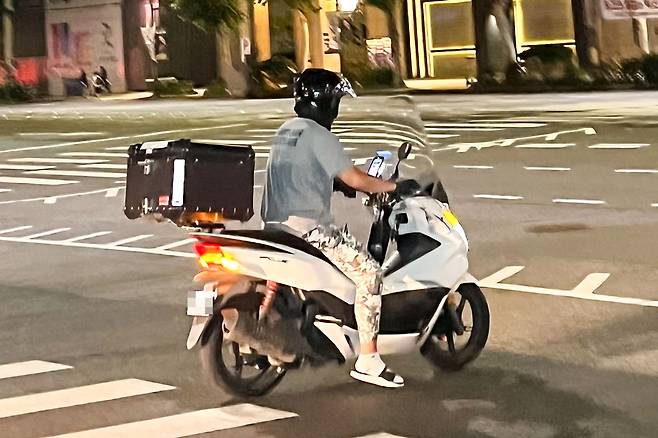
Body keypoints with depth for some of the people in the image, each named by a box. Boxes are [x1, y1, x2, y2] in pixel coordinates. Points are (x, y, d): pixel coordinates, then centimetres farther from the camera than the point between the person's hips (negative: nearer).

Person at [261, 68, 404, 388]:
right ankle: (368, 360, -13)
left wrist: (369, 186, 28)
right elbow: (354, 179, -15)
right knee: (368, 273, -9)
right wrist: (393, 186, -1)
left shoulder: (285, 131, 17)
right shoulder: (318, 135, -11)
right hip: (307, 228, -10)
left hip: (276, 224, 10)